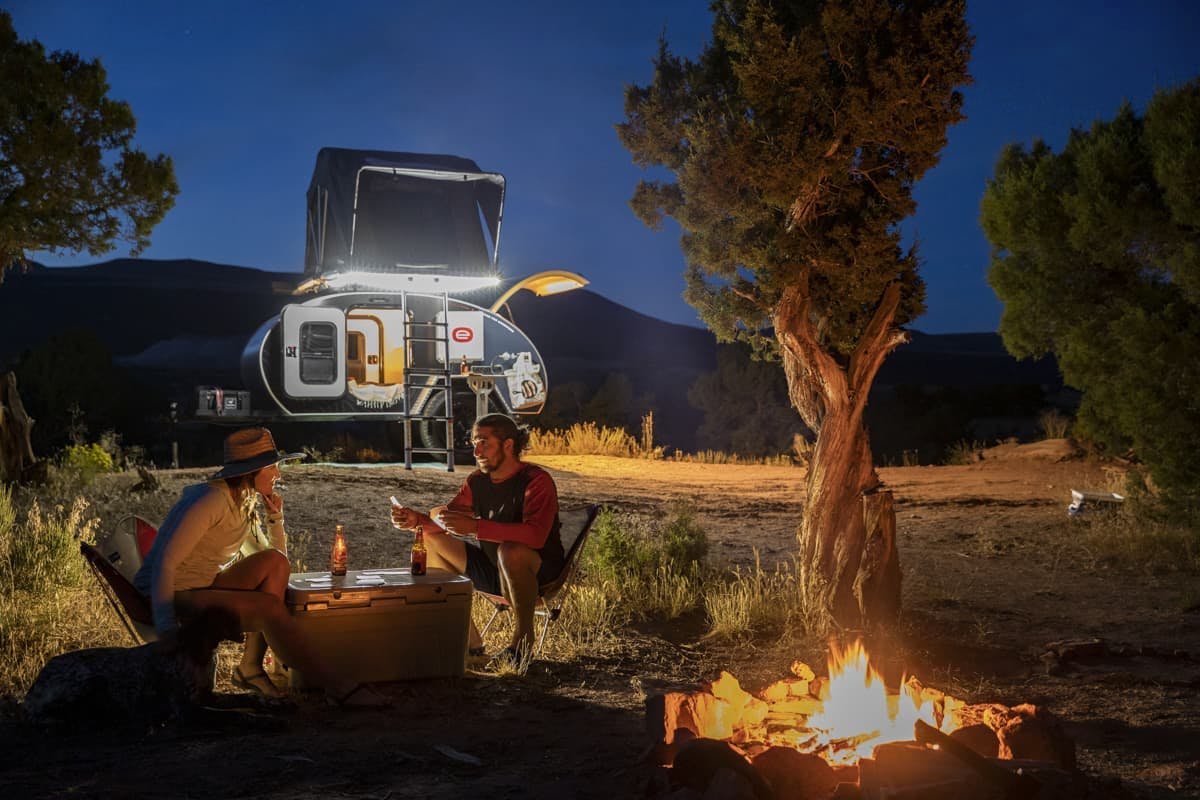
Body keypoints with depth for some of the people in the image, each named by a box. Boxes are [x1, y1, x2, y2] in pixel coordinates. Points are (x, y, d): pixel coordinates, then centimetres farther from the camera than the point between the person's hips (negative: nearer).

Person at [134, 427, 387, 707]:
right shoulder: (212, 500, -19)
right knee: (269, 606, -26)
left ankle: (251, 666, -14)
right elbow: (164, 563, -26)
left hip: (205, 586, 9)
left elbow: (276, 559, 16)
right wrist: (167, 629, -35)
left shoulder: (246, 506, 8)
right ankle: (334, 686, -19)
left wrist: (276, 517, 1)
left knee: (276, 563, -13)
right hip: (174, 596, -9)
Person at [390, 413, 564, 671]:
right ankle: (470, 642, 1)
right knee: (431, 540, 3)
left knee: (511, 550, -39)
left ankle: (523, 638, -17)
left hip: (540, 571, -8)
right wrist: (416, 519, -18)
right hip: (491, 570, 8)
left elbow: (535, 534, -36)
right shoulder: (478, 481, 2)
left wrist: (475, 527, -42)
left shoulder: (536, 481, -20)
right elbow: (443, 519, 5)